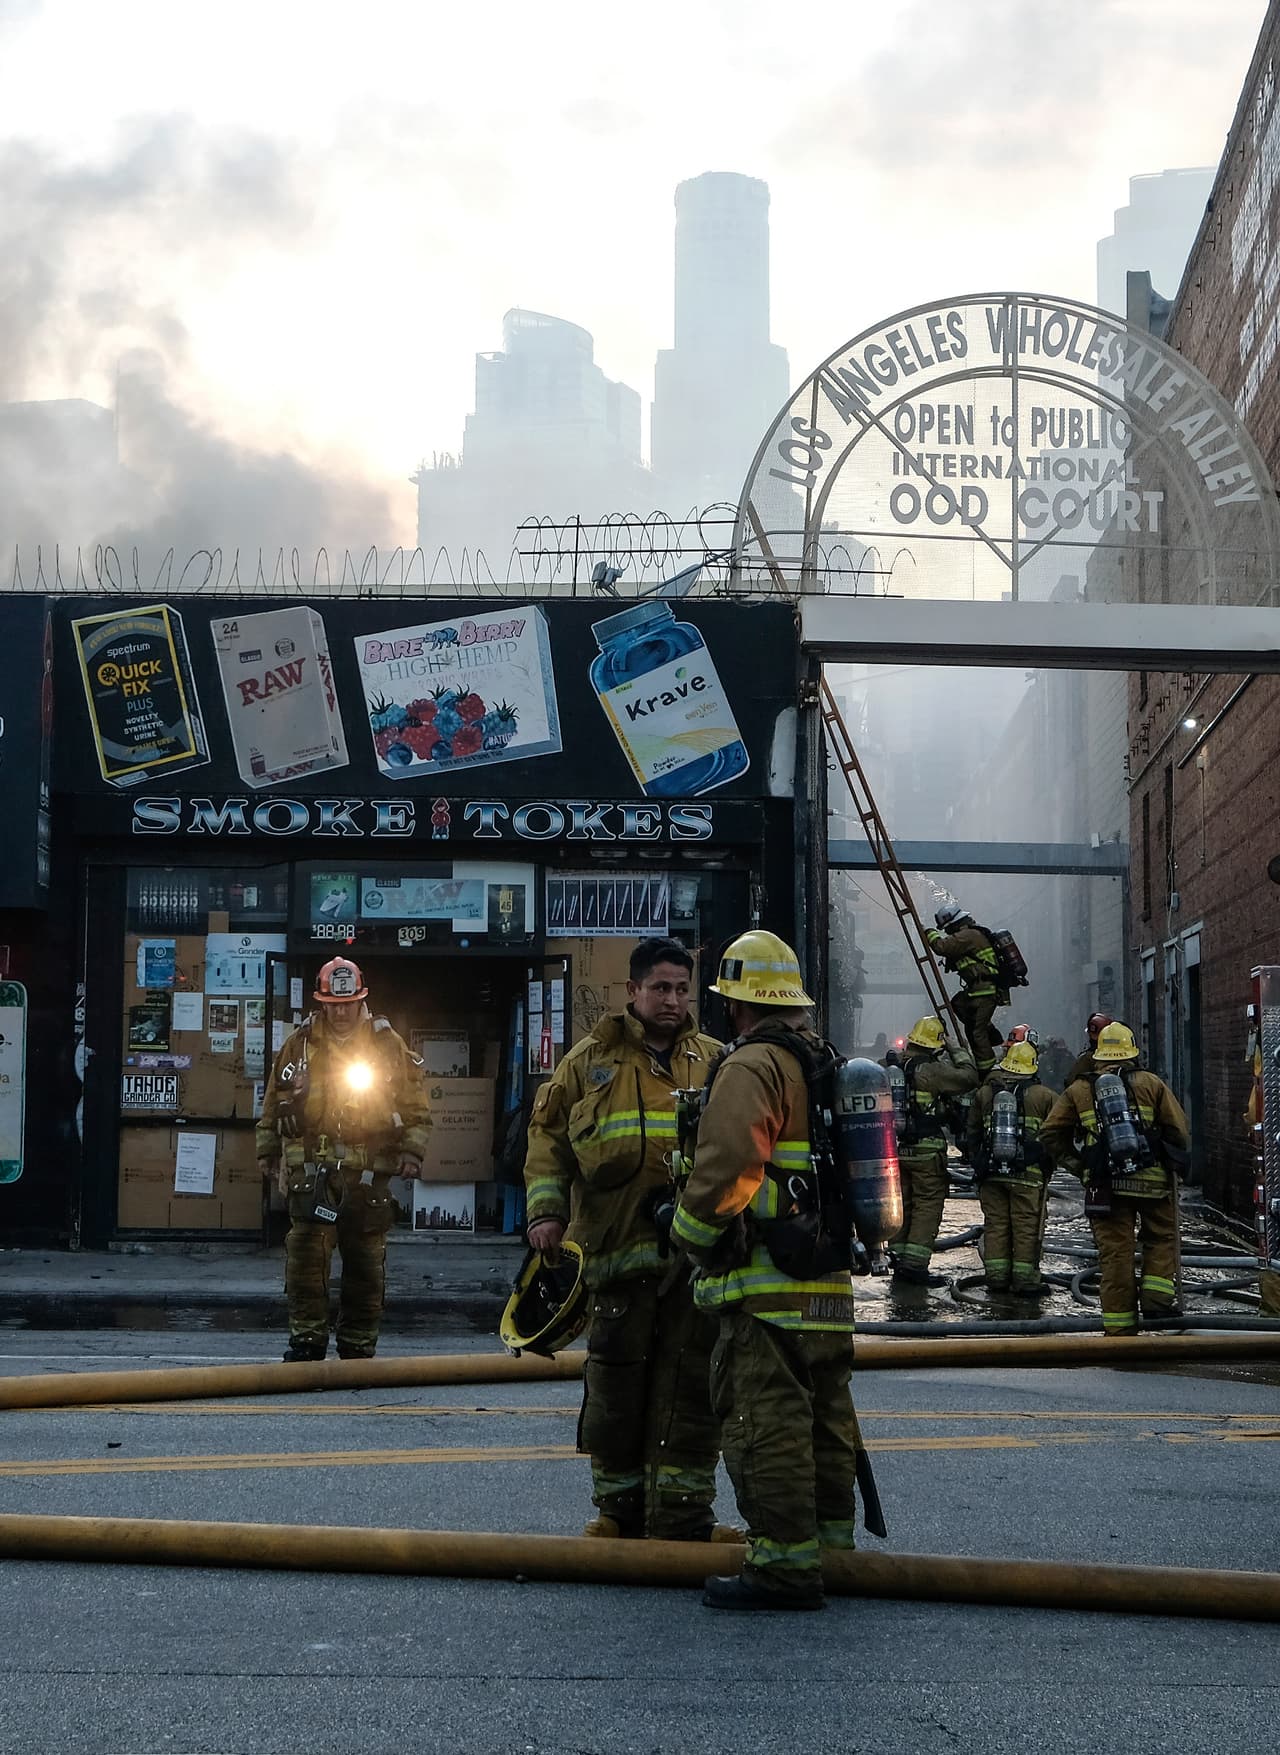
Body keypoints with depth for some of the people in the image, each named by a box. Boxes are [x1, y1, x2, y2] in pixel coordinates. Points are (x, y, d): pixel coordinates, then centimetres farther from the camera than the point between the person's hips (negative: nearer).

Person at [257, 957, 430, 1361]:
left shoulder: (387, 1044, 6)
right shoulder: (299, 1044, 8)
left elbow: (415, 1104, 8)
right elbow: (273, 1102, 18)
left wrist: (412, 1152, -1)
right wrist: (268, 1152, 18)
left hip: (369, 1172, 0)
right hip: (312, 1165, 0)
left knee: (365, 1261, 4)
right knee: (306, 1253, -10)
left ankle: (358, 1344, 14)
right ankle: (307, 1339, -3)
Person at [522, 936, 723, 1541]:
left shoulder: (716, 1063, 14)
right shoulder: (592, 1060, 9)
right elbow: (549, 1136, 10)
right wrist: (546, 1210, -2)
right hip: (619, 1250, -1)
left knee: (691, 1386, 1)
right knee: (615, 1383, 3)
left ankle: (681, 1513, 8)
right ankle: (619, 1507, 17)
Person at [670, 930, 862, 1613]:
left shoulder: (752, 1066, -11)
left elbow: (727, 1166, -23)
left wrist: (690, 1231, -9)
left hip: (767, 1283, -9)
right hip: (830, 1283, 10)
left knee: (767, 1422, -7)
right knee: (825, 1418, 17)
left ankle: (784, 1563, -8)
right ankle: (831, 1545, 26)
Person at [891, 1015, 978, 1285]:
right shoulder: (929, 1070, -15)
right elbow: (968, 1078, -14)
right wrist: (957, 1051, -1)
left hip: (896, 1148, 7)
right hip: (927, 1149, -7)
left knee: (902, 1204, 14)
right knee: (928, 1205, -3)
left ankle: (899, 1261, 19)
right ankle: (915, 1264, -10)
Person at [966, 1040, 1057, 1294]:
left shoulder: (984, 1093, 7)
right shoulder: (1044, 1096, -2)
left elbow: (972, 1135, 15)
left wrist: (978, 1164, 25)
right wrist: (1047, 1170, 15)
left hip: (991, 1174, 3)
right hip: (1029, 1175, -3)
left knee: (996, 1223, 9)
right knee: (1027, 1226, 1)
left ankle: (997, 1276, 10)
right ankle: (1026, 1279, 2)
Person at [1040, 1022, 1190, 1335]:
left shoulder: (1078, 1091, 9)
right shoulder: (1151, 1084, 5)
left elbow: (1051, 1135, 5)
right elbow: (1179, 1133, 1)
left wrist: (1078, 1166, 12)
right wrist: (1172, 1165, 17)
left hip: (1104, 1185, 1)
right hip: (1152, 1180, -1)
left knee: (1114, 1253, 5)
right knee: (1161, 1238, 20)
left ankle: (1120, 1326, 7)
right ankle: (1158, 1296, 5)